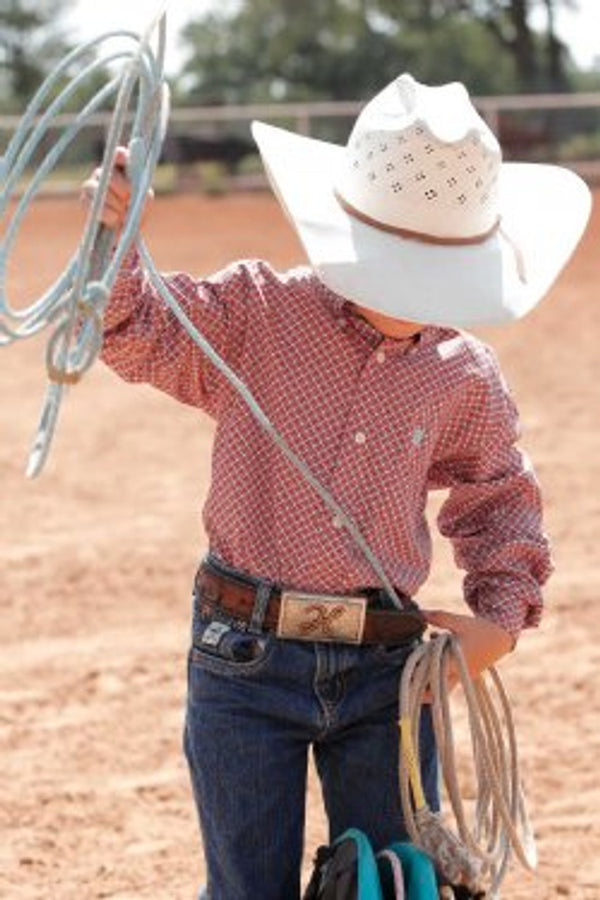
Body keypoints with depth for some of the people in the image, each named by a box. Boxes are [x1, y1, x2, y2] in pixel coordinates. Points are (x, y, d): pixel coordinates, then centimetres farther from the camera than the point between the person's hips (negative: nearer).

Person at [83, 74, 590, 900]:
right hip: (245, 657, -2)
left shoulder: (464, 375, 3)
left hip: (387, 672, 2)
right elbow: (137, 334, -14)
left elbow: (500, 498, 17)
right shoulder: (254, 313, -4)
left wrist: (503, 616, 3)